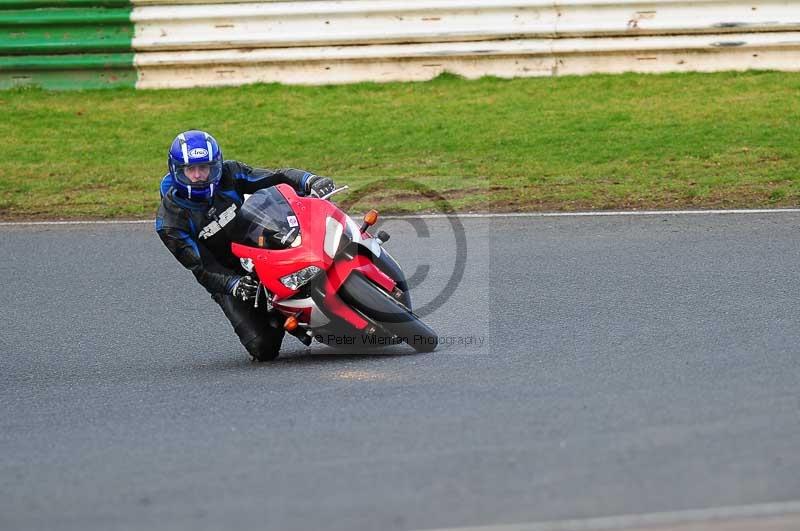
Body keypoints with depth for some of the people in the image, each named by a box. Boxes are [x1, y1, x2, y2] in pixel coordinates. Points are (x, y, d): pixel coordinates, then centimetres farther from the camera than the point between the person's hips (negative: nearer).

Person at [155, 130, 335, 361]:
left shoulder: (228, 175, -10)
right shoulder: (169, 222, -18)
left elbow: (276, 178, -11)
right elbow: (202, 268, -20)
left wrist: (310, 181, -31)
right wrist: (235, 286, -38)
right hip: (228, 278, -3)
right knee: (264, 349, -17)